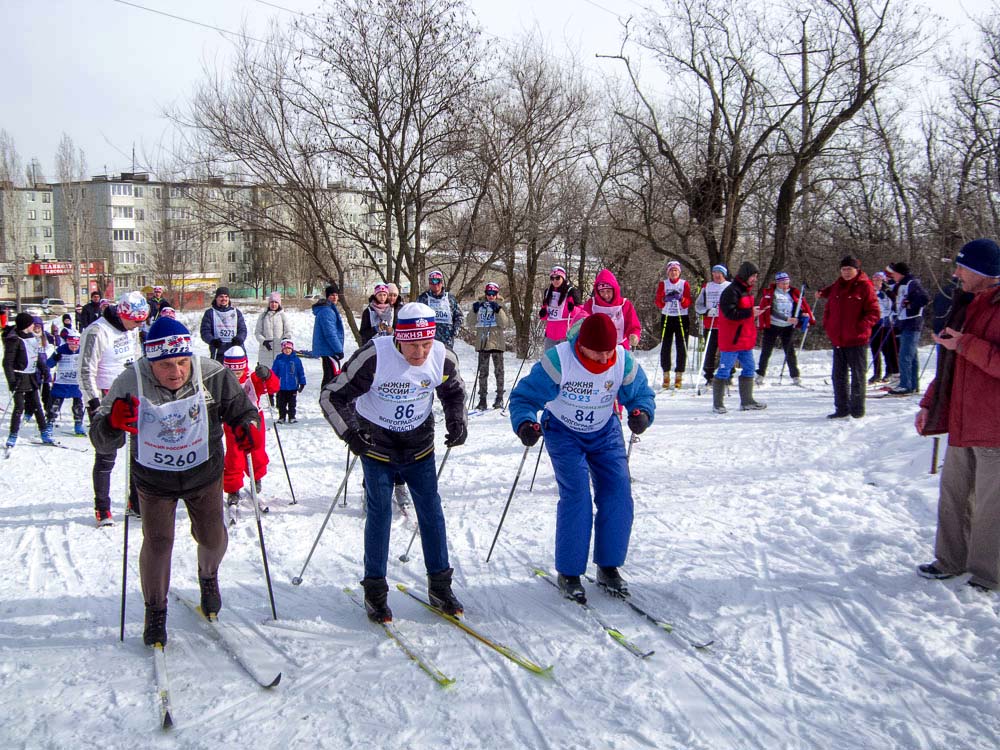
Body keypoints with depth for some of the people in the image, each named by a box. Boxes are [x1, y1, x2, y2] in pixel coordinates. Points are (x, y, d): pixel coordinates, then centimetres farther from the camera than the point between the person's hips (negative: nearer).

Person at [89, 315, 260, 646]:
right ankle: (155, 609, 26)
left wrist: (248, 426, -29)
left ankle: (208, 577, 49)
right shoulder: (130, 385, -23)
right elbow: (102, 443, -17)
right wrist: (113, 423, -40)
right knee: (157, 544, -1)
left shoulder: (213, 375, -22)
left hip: (205, 475, 1)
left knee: (212, 538, 13)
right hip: (154, 481, -1)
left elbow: (241, 408, -6)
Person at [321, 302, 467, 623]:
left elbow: (454, 391, 8)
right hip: (376, 444, -3)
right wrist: (350, 431, -29)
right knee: (379, 513, 0)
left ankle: (440, 584, 20)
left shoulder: (443, 358, -15)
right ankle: (375, 590, 15)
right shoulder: (374, 357, -26)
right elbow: (333, 397, -18)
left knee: (431, 512, 6)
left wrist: (456, 420, -8)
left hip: (419, 446, 3)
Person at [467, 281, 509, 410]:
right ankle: (482, 399, 7)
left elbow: (504, 324, -9)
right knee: (483, 372, 4)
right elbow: (470, 324, 6)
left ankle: (499, 398, 11)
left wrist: (498, 310, -19)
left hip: (497, 343, -2)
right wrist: (474, 311, -9)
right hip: (482, 343, 2)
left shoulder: (500, 306, 3)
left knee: (499, 371, 4)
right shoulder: (480, 305, 9)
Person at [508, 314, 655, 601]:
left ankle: (608, 567, 11)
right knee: (576, 495, -16)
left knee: (618, 493, -6)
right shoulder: (558, 360, -28)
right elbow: (524, 397, -24)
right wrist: (524, 424, -44)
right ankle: (568, 572, -1)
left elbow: (642, 394, -4)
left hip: (604, 432, 4)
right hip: (563, 432, -4)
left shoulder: (624, 361, -18)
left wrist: (641, 413, -29)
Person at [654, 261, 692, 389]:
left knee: (681, 347, -3)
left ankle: (679, 375, 3)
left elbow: (688, 302, -3)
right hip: (667, 317, 1)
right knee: (665, 347, -2)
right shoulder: (663, 284, 8)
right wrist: (665, 299, -20)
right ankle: (666, 374, 7)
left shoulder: (685, 284, 5)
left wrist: (681, 298, -23)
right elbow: (658, 302, 1)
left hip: (682, 318, -1)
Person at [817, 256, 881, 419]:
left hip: (857, 340, -6)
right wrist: (827, 325, 7)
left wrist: (861, 326, -19)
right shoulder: (837, 286, 11)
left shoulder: (865, 286, -6)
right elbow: (829, 308, 21)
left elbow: (874, 312, -8)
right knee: (838, 376, 10)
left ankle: (857, 410, 13)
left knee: (857, 376, 4)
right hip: (838, 340, 6)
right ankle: (841, 409, 19)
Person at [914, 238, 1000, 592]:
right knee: (953, 495, 16)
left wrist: (966, 345, -23)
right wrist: (929, 403, 18)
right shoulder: (967, 304, 13)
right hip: (961, 422, 8)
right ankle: (951, 560, 29)